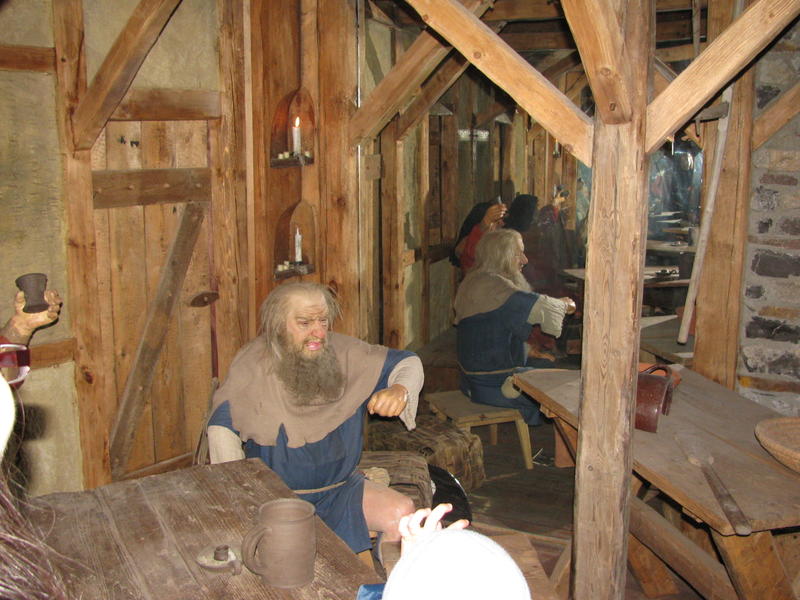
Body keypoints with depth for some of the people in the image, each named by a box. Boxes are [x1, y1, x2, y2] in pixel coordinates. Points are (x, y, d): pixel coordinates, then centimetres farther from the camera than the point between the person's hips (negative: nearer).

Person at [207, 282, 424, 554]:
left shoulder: (346, 353, -3)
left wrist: (400, 390, -18)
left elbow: (408, 362, 6)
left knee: (403, 512, -18)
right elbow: (221, 427, -5)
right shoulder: (252, 367, -10)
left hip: (342, 487, 3)